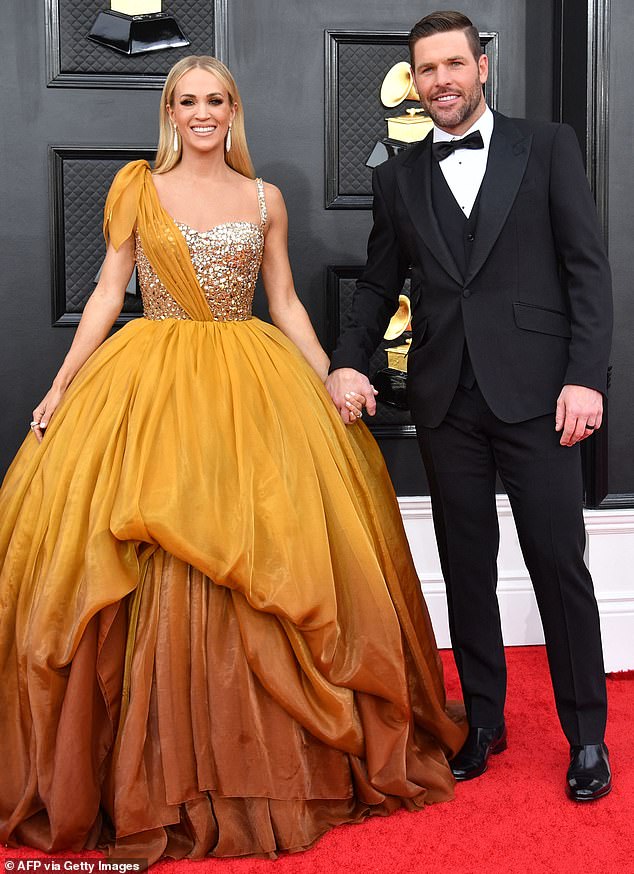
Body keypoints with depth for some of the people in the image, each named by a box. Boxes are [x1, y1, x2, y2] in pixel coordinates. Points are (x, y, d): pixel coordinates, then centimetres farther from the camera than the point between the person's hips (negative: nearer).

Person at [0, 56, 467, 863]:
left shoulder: (265, 199, 11)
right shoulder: (138, 190, 8)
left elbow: (285, 302, 12)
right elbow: (108, 292, 6)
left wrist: (329, 382, 1)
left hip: (251, 387, 1)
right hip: (149, 386, -1)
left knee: (259, 559, -2)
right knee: (154, 573, -5)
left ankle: (264, 759, 14)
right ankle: (158, 766, 9)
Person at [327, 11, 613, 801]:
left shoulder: (547, 146, 5)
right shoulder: (398, 177, 13)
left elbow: (587, 265, 0)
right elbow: (379, 283, 14)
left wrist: (586, 376, -10)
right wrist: (348, 362, -4)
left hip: (534, 389, -3)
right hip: (447, 400, 3)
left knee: (558, 561, 1)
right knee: (466, 565, 10)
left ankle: (586, 734, 16)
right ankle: (483, 719, 24)